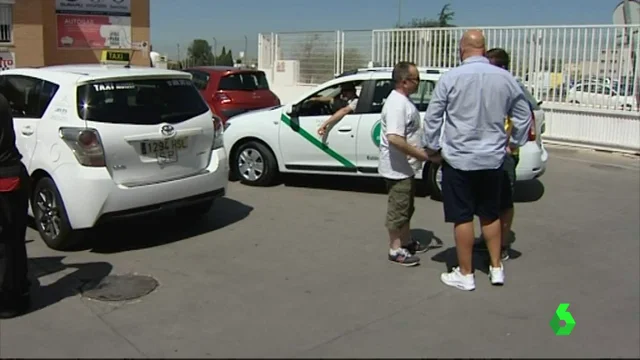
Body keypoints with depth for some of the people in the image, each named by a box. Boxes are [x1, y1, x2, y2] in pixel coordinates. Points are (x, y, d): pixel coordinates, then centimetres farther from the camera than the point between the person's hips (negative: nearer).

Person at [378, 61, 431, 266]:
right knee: (398, 208, 0)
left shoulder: (403, 100, 11)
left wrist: (420, 151, 15)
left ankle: (407, 242, 33)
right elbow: (394, 138, -33)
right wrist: (419, 154, -25)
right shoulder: (397, 104, -23)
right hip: (397, 168, -10)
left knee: (406, 207, 20)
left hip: (405, 166, 10)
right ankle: (396, 250, 10)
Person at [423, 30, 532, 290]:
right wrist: (515, 143, 23)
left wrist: (431, 146, 7)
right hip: (493, 159, 4)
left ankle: (465, 274, 14)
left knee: (463, 218, 5)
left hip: (458, 159, -4)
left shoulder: (451, 78, -10)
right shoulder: (505, 78, 0)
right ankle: (496, 268, 26)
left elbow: (432, 117, -7)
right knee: (491, 215, 18)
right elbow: (523, 116, 9)